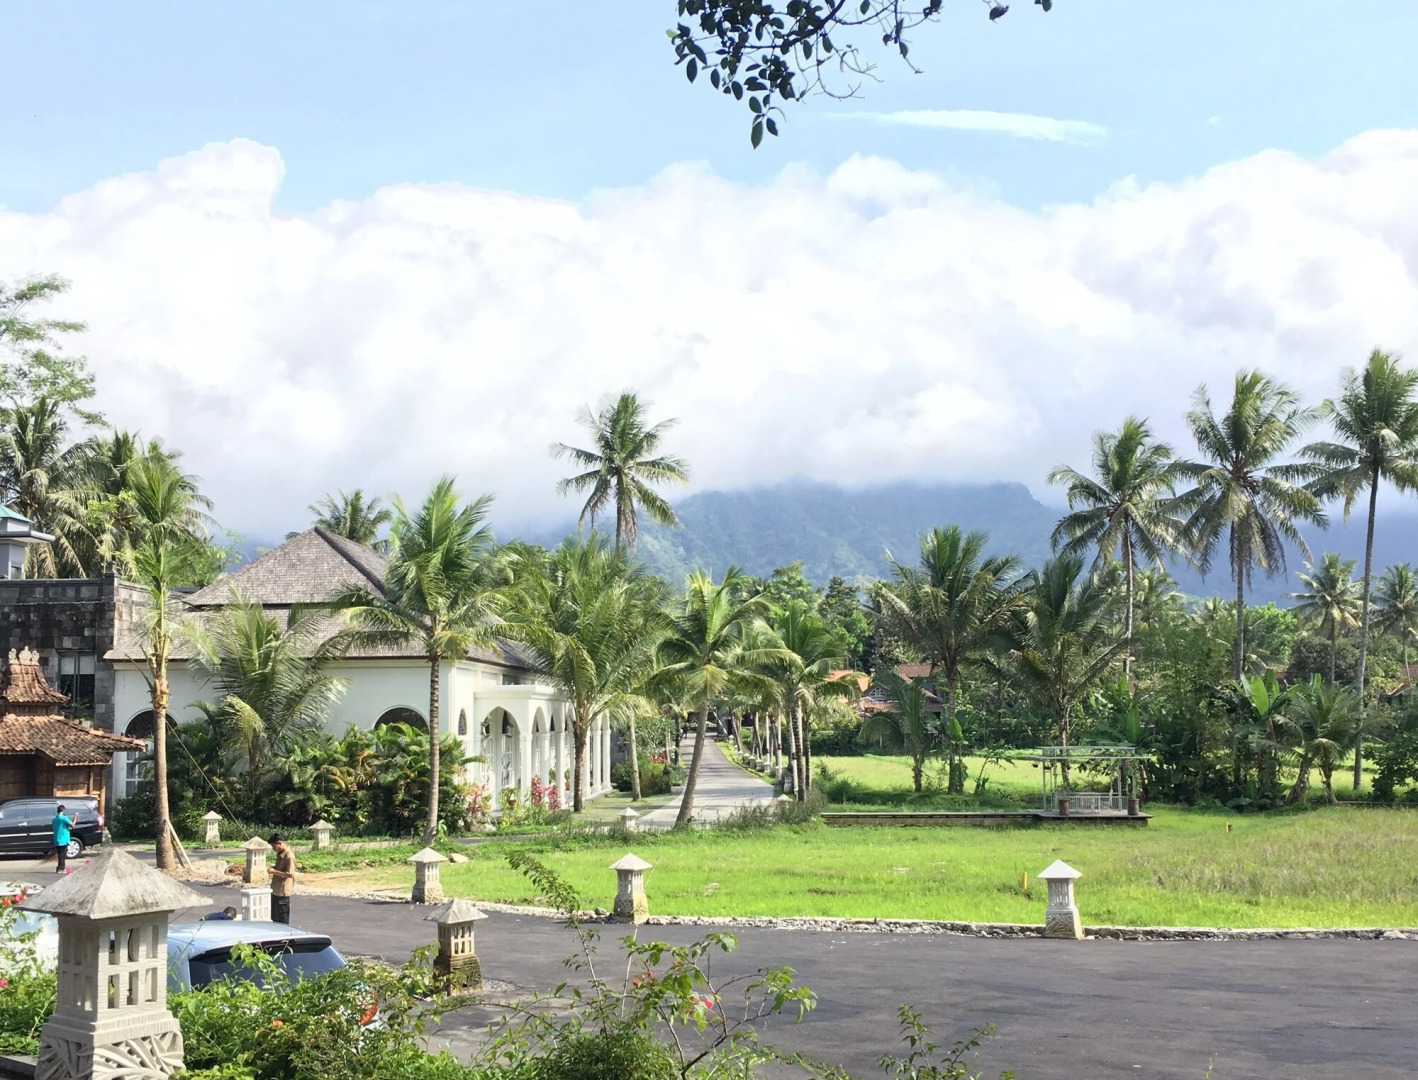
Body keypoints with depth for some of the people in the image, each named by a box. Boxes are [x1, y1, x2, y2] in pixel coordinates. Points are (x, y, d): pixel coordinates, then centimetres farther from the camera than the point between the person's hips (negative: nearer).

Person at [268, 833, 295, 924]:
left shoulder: (289, 856, -19)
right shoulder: (280, 854, 10)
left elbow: (290, 874, -25)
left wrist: (275, 871, -20)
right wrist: (273, 868, 5)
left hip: (283, 891, -10)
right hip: (275, 890, 10)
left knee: (283, 920, -1)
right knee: (274, 918, 17)